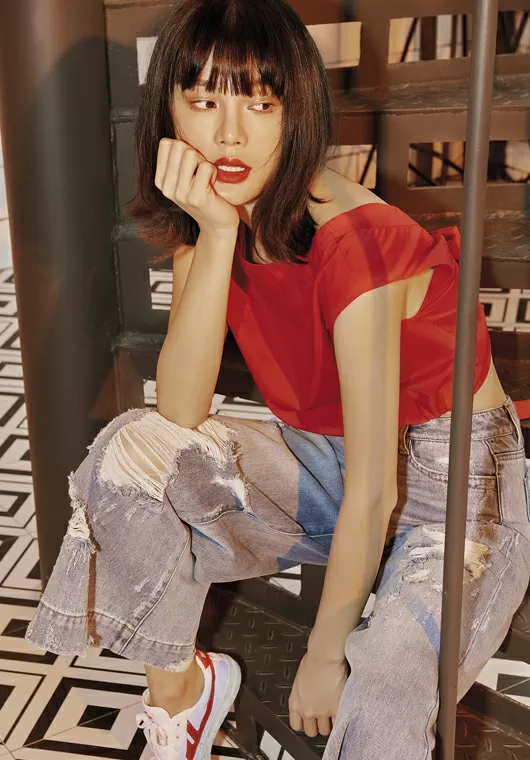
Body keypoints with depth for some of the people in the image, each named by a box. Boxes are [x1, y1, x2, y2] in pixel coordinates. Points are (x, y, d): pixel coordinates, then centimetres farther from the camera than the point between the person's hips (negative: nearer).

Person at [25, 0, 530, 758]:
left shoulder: (353, 244, -29)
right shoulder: (206, 221, -8)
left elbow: (372, 495, -26)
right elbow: (178, 415, -18)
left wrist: (325, 657, -16)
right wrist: (214, 235, -26)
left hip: (454, 480, -5)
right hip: (328, 462, 6)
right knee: (131, 451, -17)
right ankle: (180, 691, 3)